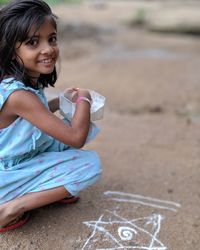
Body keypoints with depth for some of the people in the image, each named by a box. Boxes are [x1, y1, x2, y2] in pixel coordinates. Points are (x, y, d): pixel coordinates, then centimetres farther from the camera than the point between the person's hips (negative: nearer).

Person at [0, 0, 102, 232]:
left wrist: (60, 101, 5)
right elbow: (76, 138, -30)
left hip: (20, 158, 9)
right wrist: (84, 98, -13)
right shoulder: (19, 95, -31)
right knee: (91, 163, -15)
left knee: (67, 127, 10)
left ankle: (50, 189, 4)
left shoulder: (19, 83, -5)